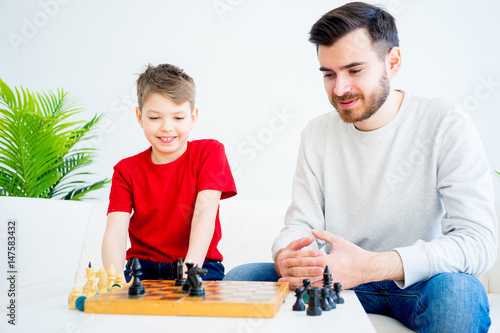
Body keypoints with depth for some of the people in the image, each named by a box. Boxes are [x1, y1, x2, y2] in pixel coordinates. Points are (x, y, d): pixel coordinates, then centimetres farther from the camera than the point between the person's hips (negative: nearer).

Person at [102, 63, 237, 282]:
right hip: (143, 266, 3)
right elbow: (114, 233, -9)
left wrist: (189, 271, -31)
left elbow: (205, 212, -15)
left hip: (199, 265, -2)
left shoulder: (209, 152, -1)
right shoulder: (126, 170, 3)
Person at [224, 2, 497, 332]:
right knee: (241, 278, -15)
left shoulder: (446, 124, -13)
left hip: (417, 282, -3)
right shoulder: (316, 134, 2)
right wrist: (286, 257, -27)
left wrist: (370, 266, -36)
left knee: (457, 291, -37)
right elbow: (302, 224, 0)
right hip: (336, 280, 3)